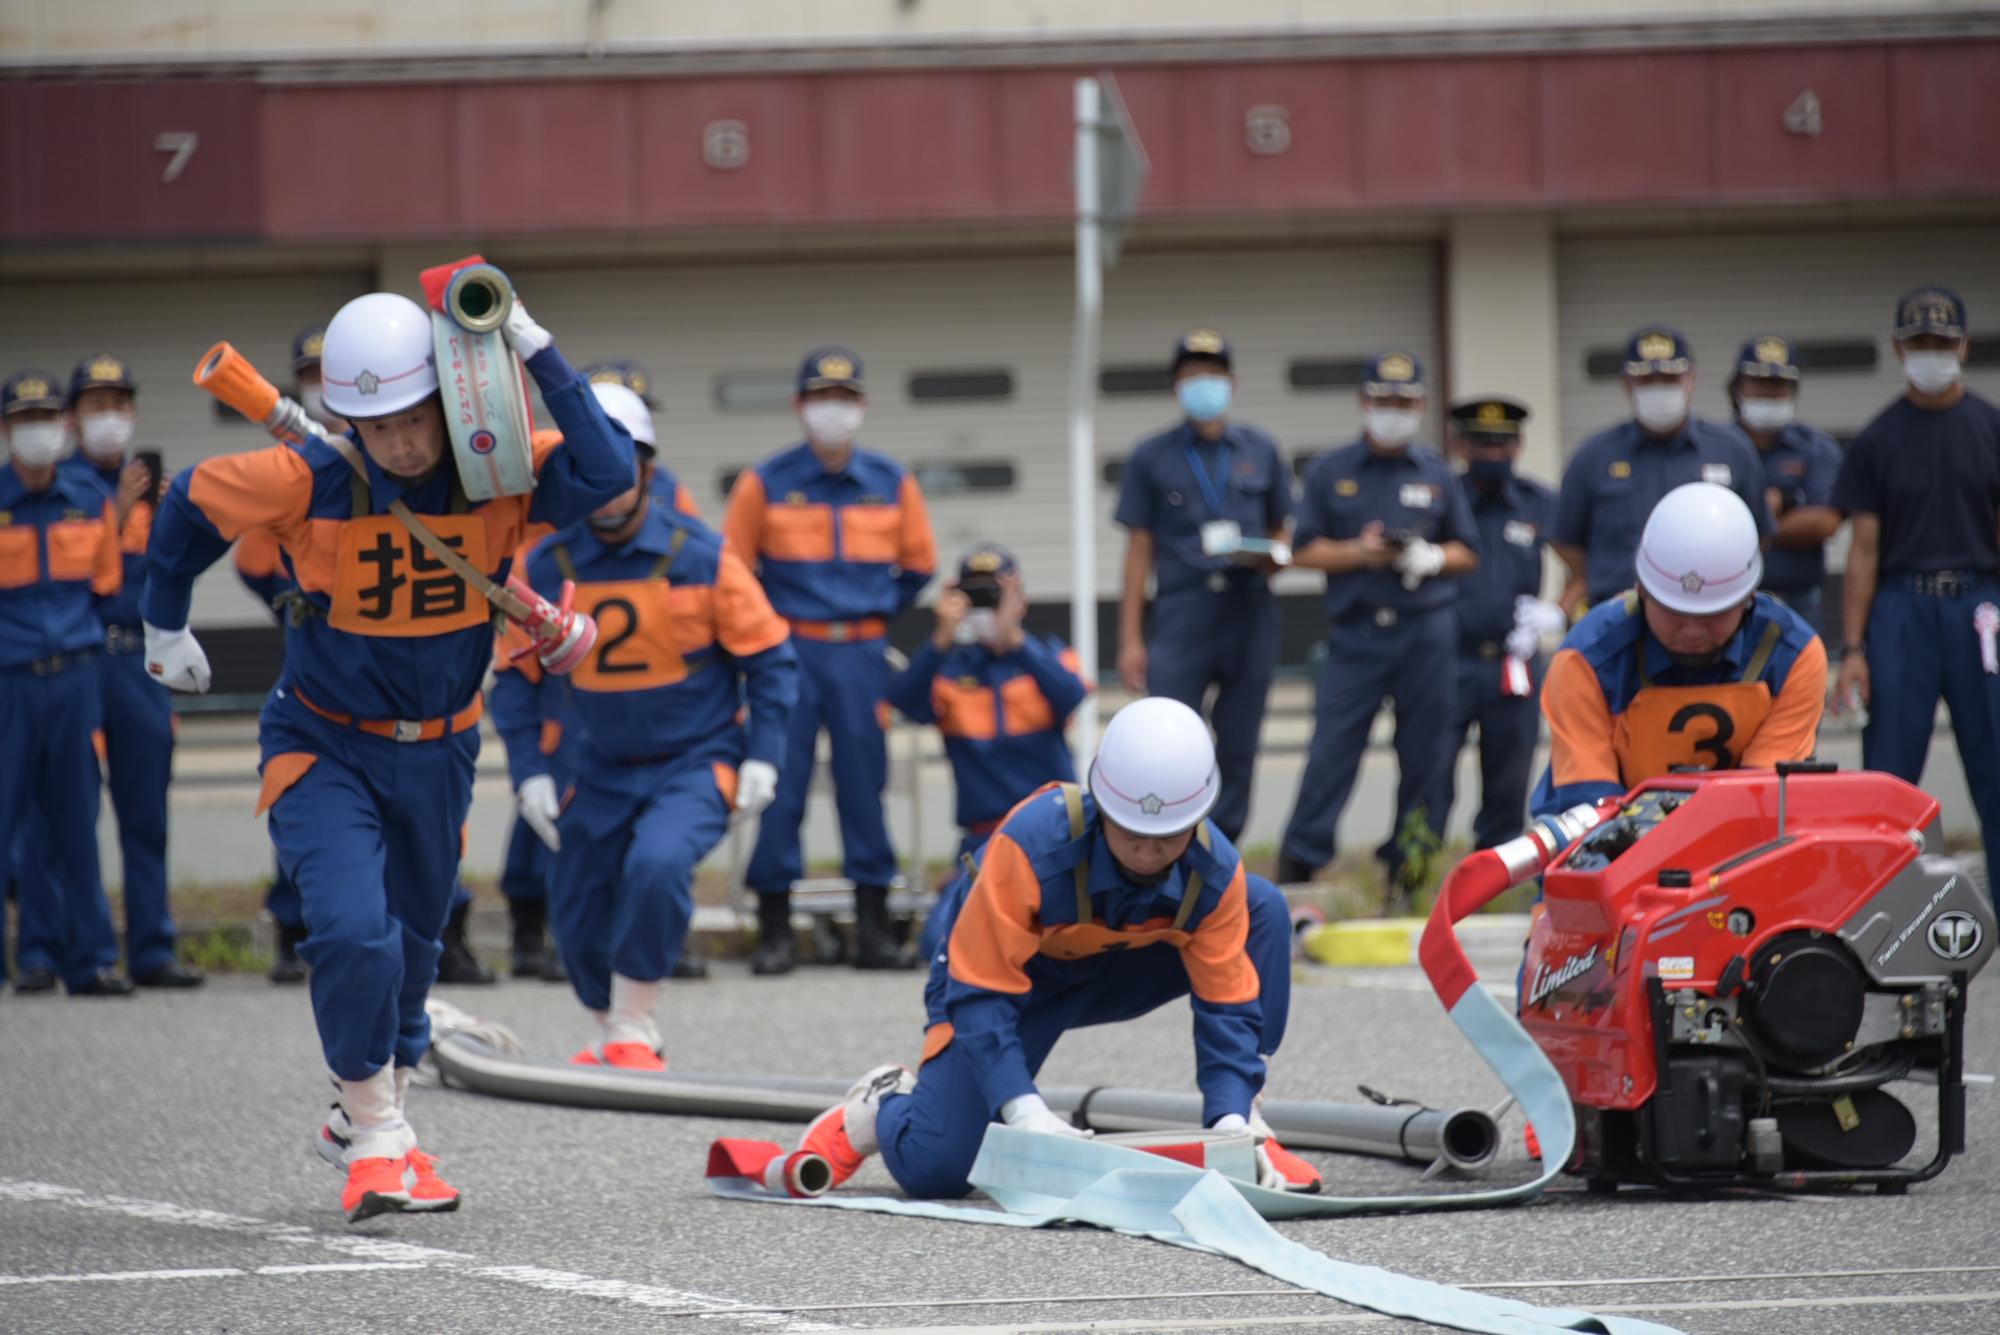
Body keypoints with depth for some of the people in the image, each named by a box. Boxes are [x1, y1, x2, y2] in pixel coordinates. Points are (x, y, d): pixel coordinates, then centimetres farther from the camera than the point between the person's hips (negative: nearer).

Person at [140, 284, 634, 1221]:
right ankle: (375, 1138, -5)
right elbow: (191, 505, -4)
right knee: (354, 931, -23)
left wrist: (540, 357, -37)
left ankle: (374, 1117, 43)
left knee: (411, 947, 18)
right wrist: (164, 625, 9)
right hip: (323, 747, -3)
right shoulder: (311, 481, -22)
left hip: (437, 755, 3)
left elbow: (608, 474, -34)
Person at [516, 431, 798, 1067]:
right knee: (578, 919, 5)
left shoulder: (700, 556, -11)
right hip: (603, 769, 4)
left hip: (697, 763, -4)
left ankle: (634, 1031, -15)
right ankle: (614, 1038, 33)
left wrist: (762, 757, -8)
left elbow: (768, 657, -2)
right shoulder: (547, 567, -5)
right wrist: (530, 772, -2)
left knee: (656, 863, -30)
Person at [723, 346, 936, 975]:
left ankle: (874, 928, 11)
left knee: (865, 782, 4)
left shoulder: (891, 483, 6)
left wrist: (877, 612, 12)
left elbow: (919, 563, 18)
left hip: (862, 654, 2)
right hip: (791, 651, -2)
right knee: (780, 786, -3)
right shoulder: (766, 484, -1)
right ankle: (774, 929, 3)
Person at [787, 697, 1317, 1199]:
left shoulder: (1215, 872, -25)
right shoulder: (1031, 845, -38)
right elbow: (981, 994, -34)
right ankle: (883, 1107, 18)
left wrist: (1231, 1122, -35)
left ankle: (1248, 1126, -8)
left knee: (1264, 907, -19)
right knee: (934, 1169, -21)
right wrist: (1023, 1108, -44)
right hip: (1013, 976, -4)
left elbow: (1228, 1006, -20)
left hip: (1118, 969, 4)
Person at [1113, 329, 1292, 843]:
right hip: (1182, 612, -2)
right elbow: (1139, 550, 7)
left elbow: (1282, 532, 19)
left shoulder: (1260, 452, 15)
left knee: (1239, 750, 3)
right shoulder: (1152, 458, 9)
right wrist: (1130, 639, 1)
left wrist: (1271, 556, -6)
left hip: (1250, 612, 2)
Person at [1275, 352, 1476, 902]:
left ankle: (1409, 876, 8)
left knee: (1424, 758, 1)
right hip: (1355, 633, -2)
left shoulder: (1437, 474, 13)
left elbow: (1466, 553, 14)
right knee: (1331, 752, -8)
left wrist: (1429, 558, -7)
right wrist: (1359, 553, -11)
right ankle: (1296, 870, -6)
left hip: (1426, 631, 2)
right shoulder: (1331, 471, 9)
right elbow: (1305, 551, 5)